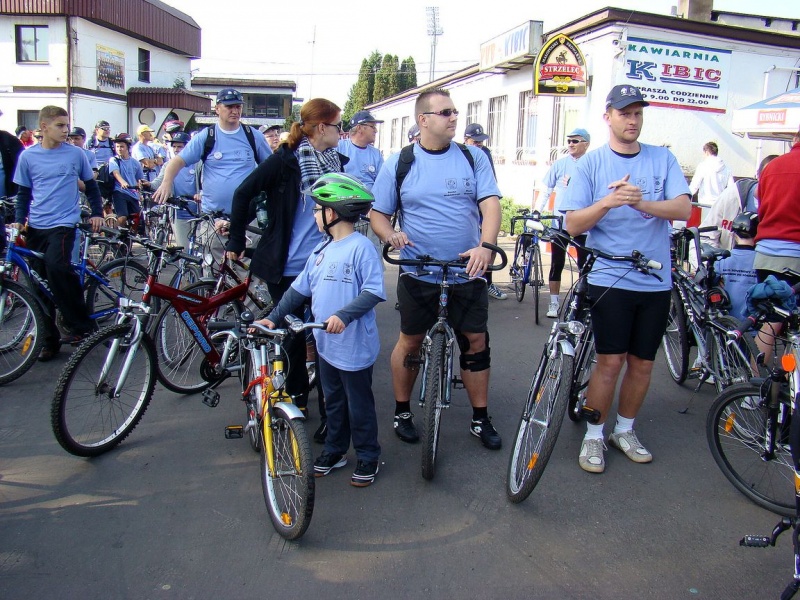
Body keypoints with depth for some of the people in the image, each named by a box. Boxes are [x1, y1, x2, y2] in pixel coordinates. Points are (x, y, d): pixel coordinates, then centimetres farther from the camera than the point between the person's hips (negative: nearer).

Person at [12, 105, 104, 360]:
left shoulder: (75, 154, 2)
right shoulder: (28, 156, 6)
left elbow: (91, 185, 14)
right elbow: (23, 193, 13)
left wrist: (97, 213, 6)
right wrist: (18, 220, 2)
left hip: (64, 224, -3)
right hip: (35, 227, 3)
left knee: (56, 266, -29)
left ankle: (80, 324, -15)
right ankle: (49, 340, 16)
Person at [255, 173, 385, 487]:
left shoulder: (361, 247, -16)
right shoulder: (321, 250, 9)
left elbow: (373, 291, -21)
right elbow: (300, 288, 14)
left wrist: (344, 314, -31)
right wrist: (274, 317, 8)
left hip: (354, 345, -8)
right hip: (326, 343, 8)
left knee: (359, 404, 7)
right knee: (333, 401, 21)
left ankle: (368, 458, 24)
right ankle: (335, 450, 37)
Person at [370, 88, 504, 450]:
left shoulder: (474, 158, 2)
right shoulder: (399, 163, 0)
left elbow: (490, 204, -8)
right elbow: (378, 213, 3)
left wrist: (486, 246, -26)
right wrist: (391, 235, -20)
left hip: (468, 273, 1)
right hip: (418, 273, -1)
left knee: (476, 342, 6)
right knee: (410, 342, 9)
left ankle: (480, 419, 22)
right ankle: (402, 412, 28)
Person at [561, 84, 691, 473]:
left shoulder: (663, 159, 6)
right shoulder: (591, 164, 0)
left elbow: (683, 209, -8)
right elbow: (573, 224, -7)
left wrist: (642, 203, -26)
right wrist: (607, 201, -26)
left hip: (655, 281, 3)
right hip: (609, 278, -3)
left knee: (642, 363, 11)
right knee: (610, 362, -4)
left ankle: (625, 430, 30)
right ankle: (594, 436, 14)